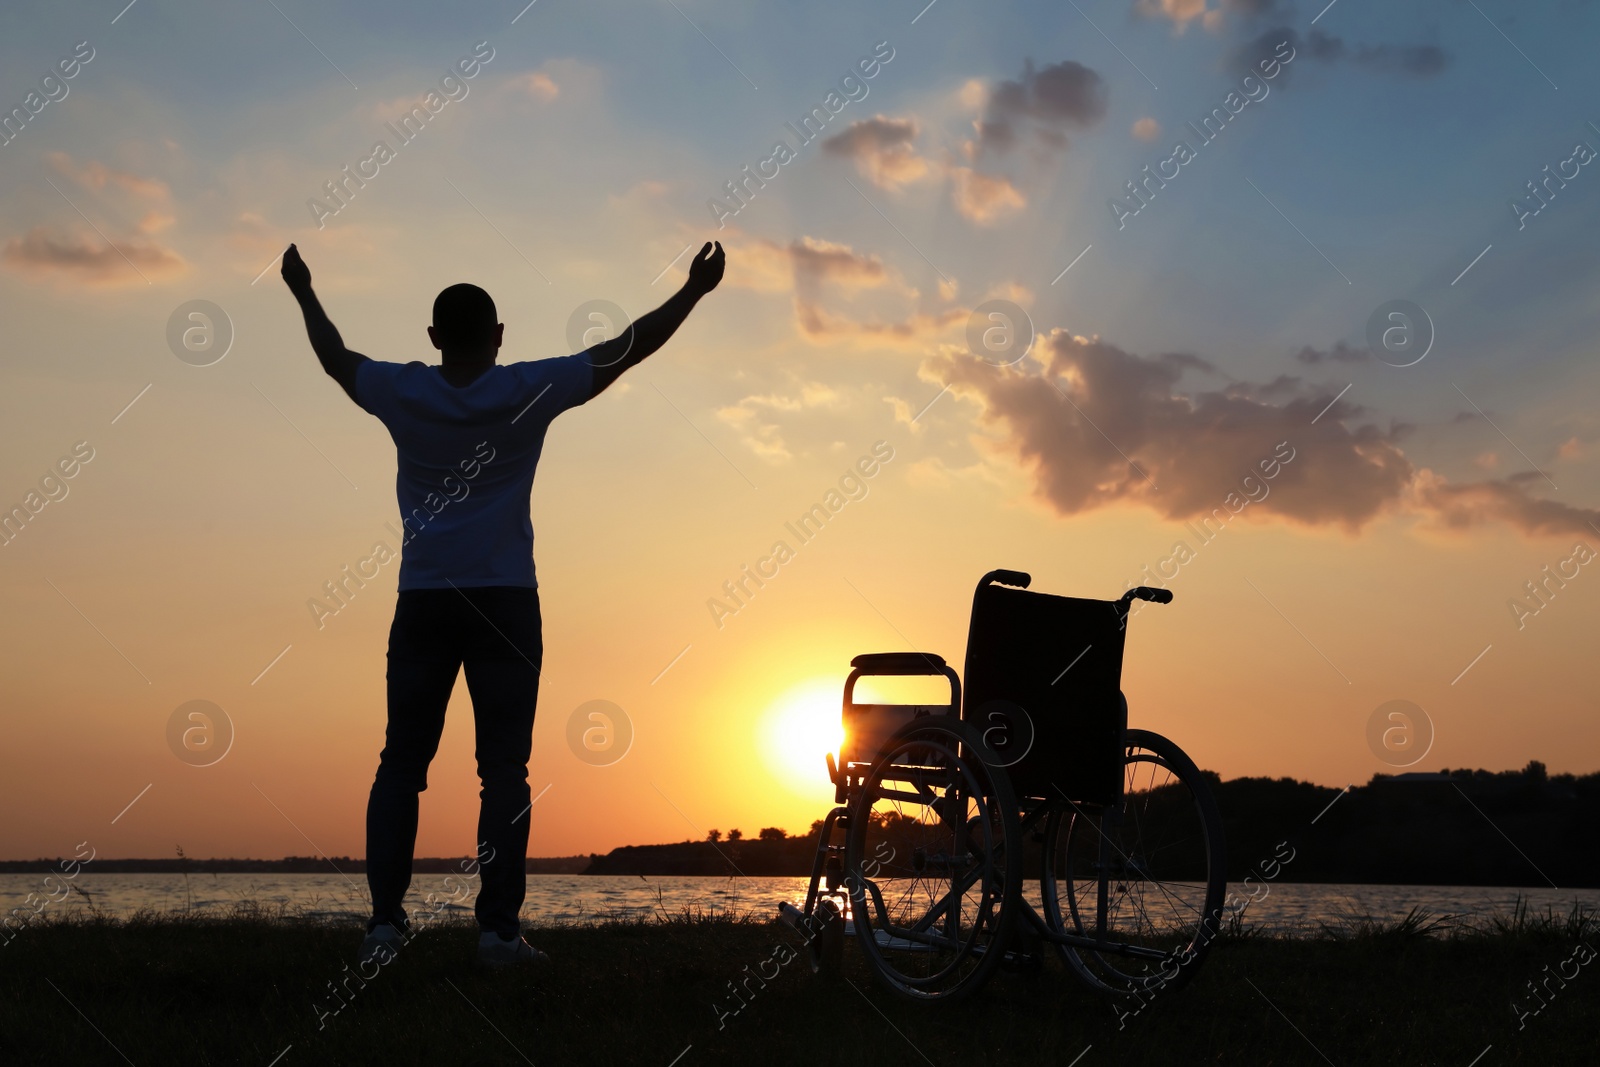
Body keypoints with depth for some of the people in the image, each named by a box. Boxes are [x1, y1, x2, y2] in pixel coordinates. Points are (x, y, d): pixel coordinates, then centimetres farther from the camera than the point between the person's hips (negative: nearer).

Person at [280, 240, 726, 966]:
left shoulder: (404, 394, 0)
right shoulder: (529, 391, -6)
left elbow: (336, 358, 19)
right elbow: (625, 350, 1)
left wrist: (303, 292, 36)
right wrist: (694, 290, 11)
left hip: (424, 605, 2)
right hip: (505, 604, -2)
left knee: (401, 764, 8)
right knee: (504, 770, 0)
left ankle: (385, 921, 4)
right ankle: (498, 927, -1)